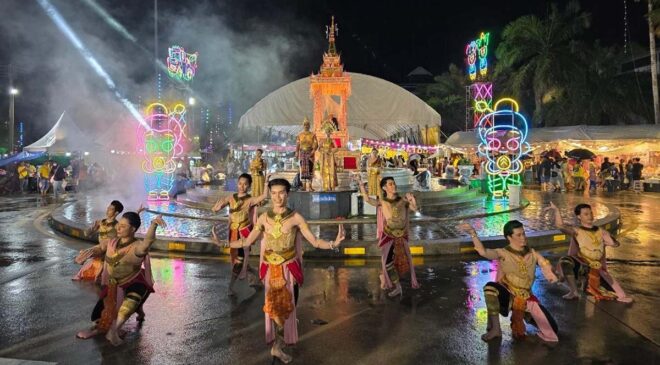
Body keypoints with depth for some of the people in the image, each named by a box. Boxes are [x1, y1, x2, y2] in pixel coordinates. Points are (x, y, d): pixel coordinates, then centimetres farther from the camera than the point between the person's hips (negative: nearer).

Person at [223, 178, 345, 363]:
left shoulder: (295, 217, -10)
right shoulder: (264, 218, -3)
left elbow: (315, 241, -13)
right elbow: (247, 241, 6)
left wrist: (333, 244, -30)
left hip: (289, 269, -1)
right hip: (270, 269, 2)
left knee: (285, 306, 9)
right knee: (274, 307, 9)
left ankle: (277, 345, 25)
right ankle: (278, 345, 22)